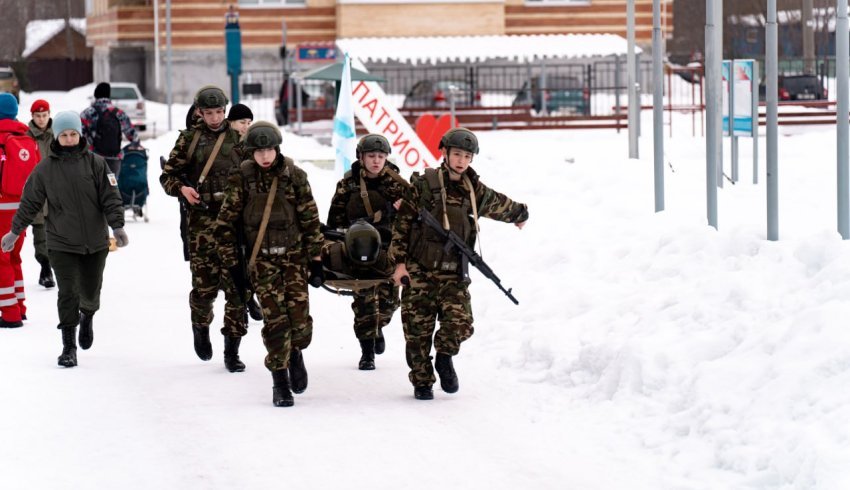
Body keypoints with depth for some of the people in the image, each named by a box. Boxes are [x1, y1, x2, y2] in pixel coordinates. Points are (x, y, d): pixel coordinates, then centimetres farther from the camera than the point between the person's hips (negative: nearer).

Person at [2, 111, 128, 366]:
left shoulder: (95, 164, -1)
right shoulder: (45, 168, 0)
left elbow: (111, 197, -3)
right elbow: (30, 203, 7)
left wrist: (117, 226, -14)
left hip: (95, 242, 1)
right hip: (61, 243, -1)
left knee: (90, 292, 10)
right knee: (68, 294, -8)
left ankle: (87, 316, 45)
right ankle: (69, 347, 2)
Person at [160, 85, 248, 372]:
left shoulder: (239, 138, 8)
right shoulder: (189, 139, 6)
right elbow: (168, 174, 10)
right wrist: (181, 188, -10)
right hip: (202, 219, -1)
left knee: (236, 284, -3)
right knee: (205, 284, -3)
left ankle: (232, 349, 4)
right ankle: (200, 325, 29)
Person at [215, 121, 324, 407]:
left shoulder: (294, 176, -2)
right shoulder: (242, 178, -4)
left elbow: (311, 220, 1)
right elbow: (226, 222, 1)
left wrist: (316, 260, -1)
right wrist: (232, 263, 0)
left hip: (294, 255, 1)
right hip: (261, 258, -1)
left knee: (300, 321, -6)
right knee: (275, 319, -9)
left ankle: (295, 353, 28)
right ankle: (280, 381, 3)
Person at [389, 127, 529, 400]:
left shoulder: (475, 192, 9)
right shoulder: (423, 185, -3)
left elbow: (501, 205, 31)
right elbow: (402, 222, 0)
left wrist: (520, 215, 49)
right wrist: (400, 261, -4)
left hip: (455, 274, 2)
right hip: (420, 271, -2)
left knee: (460, 323, -14)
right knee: (418, 329, 0)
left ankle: (445, 357, 16)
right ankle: (422, 381, 16)